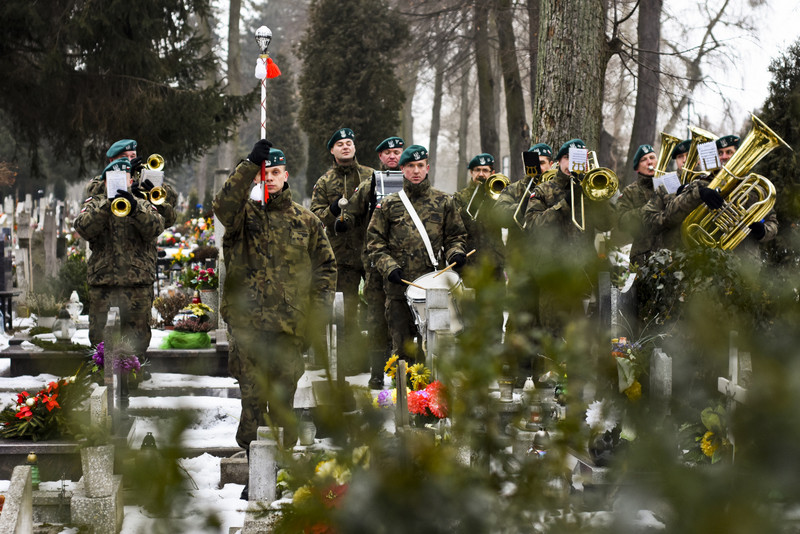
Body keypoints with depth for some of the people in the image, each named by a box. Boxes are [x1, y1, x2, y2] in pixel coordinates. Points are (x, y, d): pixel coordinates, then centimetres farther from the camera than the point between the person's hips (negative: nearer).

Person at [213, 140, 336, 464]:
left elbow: (325, 266, 16)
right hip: (249, 324, -2)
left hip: (290, 327, 2)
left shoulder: (305, 221, 11)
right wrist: (250, 164, -22)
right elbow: (223, 205, -20)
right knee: (253, 398, -2)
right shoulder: (243, 215, 4)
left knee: (283, 400, 6)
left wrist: (319, 308, 4)